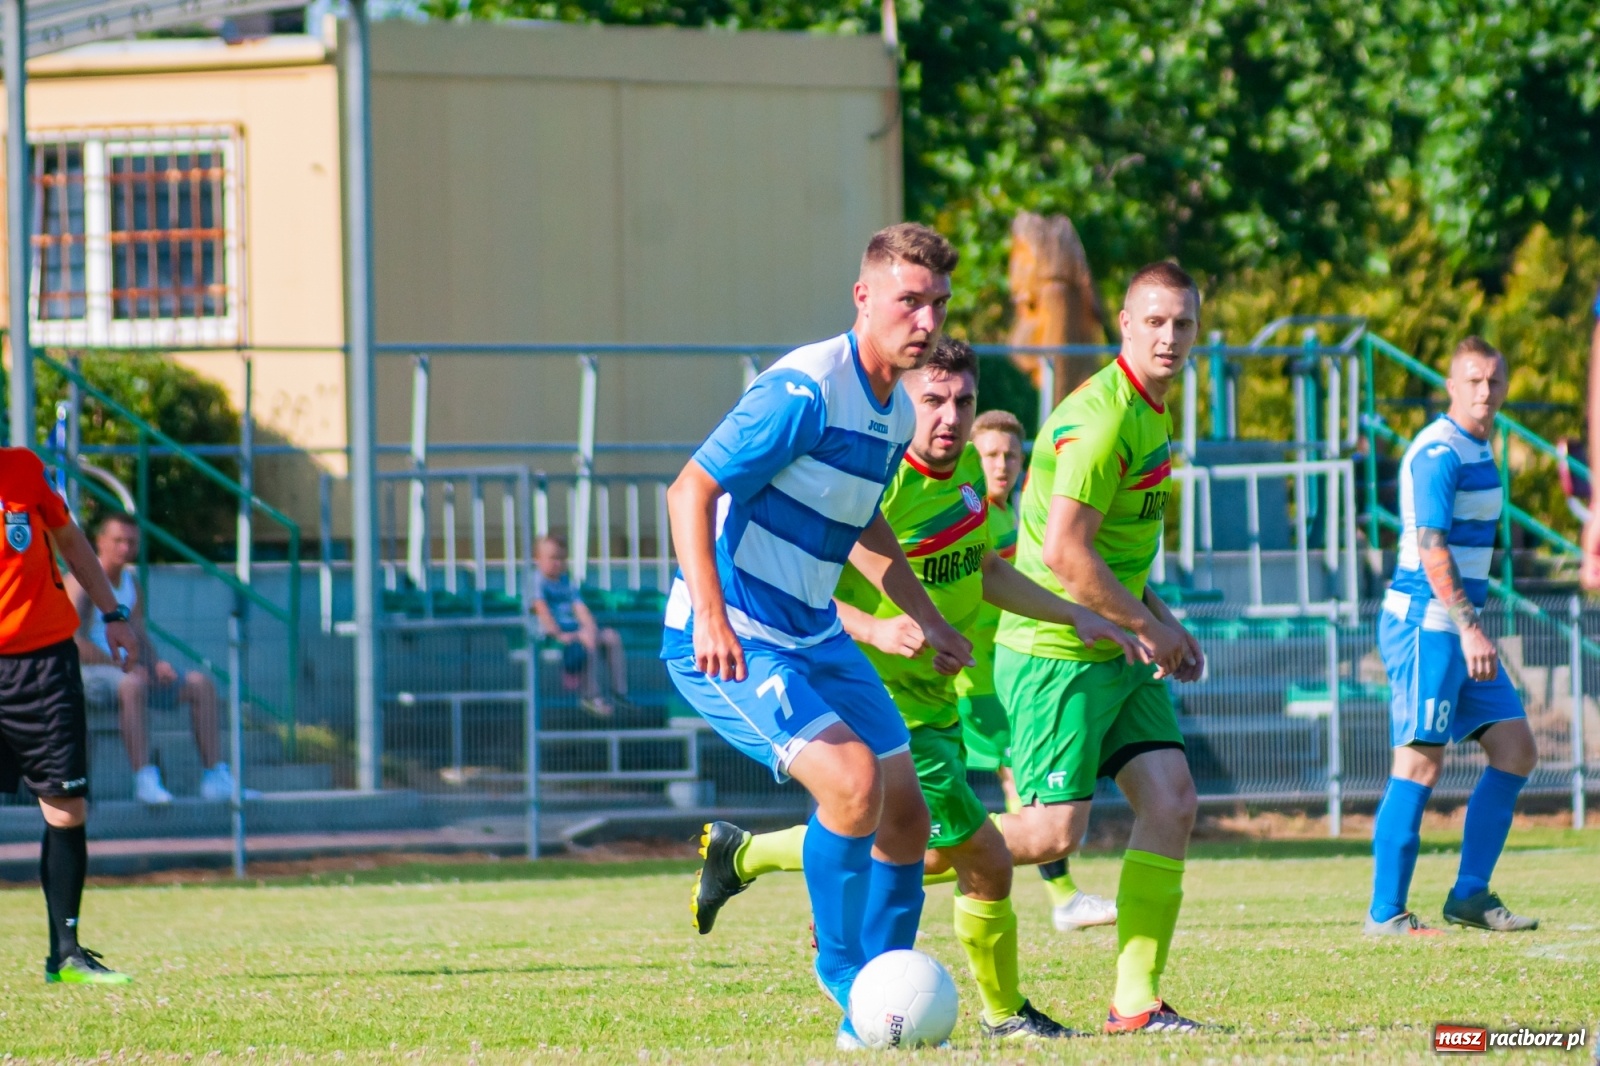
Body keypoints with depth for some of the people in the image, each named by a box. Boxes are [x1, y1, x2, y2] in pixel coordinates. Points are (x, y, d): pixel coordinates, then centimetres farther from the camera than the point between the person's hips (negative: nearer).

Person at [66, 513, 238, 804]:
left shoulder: (131, 584, 16)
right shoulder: (83, 583, -9)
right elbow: (72, 641, -19)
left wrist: (156, 665, -4)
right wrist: (123, 667, -21)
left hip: (124, 669, 8)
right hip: (88, 674, -8)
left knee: (201, 683, -5)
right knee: (132, 685, -41)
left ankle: (216, 777, -11)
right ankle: (145, 781, -44)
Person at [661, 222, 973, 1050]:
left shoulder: (897, 413, 9)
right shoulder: (805, 390, -20)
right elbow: (691, 490, -22)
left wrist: (923, 615, 24)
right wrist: (711, 616, -33)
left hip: (812, 638, 9)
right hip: (727, 641, -9)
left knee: (906, 815, 7)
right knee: (852, 778, -26)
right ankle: (843, 971, -7)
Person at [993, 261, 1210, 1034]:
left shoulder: (1149, 415, 13)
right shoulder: (1102, 419, -19)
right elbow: (1065, 552, -24)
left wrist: (1163, 623, 14)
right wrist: (1149, 625, -14)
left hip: (1116, 652, 9)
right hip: (1055, 654, -9)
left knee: (1171, 798, -3)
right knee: (1052, 833, -12)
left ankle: (1135, 1000, -1)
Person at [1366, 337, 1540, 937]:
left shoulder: (1477, 449, 17)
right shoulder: (1440, 452, -14)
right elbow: (1431, 545, -22)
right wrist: (1469, 627, -28)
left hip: (1457, 624, 10)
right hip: (1425, 622, -10)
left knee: (1516, 751, 5)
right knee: (1420, 764, -10)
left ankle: (1470, 896, 9)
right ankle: (1386, 912, -8)